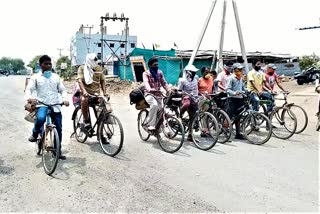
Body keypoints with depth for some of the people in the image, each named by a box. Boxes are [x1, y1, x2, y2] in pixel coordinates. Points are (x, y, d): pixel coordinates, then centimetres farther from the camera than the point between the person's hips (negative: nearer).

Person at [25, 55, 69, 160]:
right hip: (42, 105, -3)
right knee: (40, 118, -35)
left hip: (55, 105, 3)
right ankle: (35, 133, -1)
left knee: (58, 129, 3)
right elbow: (29, 89, -2)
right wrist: (29, 98, -25)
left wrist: (65, 99, -9)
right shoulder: (36, 77, 5)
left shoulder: (56, 77, 12)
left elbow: (62, 90, 12)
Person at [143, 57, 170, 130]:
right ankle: (151, 125, -28)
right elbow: (146, 82, -25)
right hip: (149, 94, -5)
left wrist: (169, 90, -11)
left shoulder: (160, 72, 8)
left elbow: (164, 83, 9)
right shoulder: (146, 73, -7)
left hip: (158, 94, 5)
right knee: (154, 104, -34)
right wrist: (150, 89, -47)